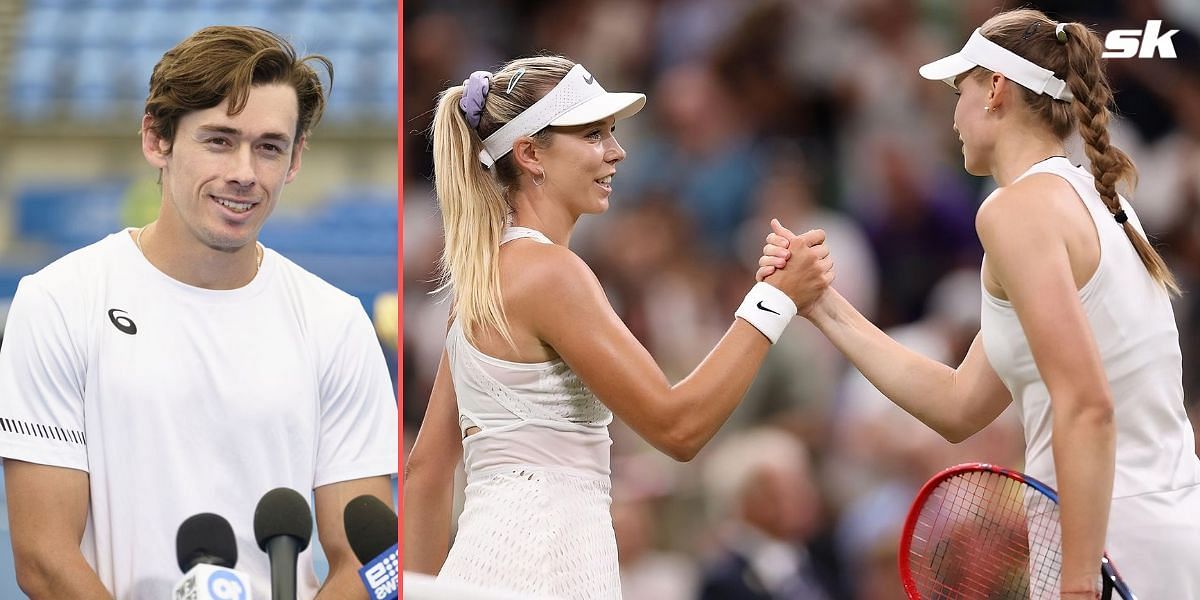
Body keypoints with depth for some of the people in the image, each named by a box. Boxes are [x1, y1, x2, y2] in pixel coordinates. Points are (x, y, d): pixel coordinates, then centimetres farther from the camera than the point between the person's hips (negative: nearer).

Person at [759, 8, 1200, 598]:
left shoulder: (1017, 206, -11)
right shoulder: (1092, 200, 17)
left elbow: (1086, 407, -21)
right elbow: (959, 407, 18)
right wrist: (825, 308, 19)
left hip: (1116, 553, -8)